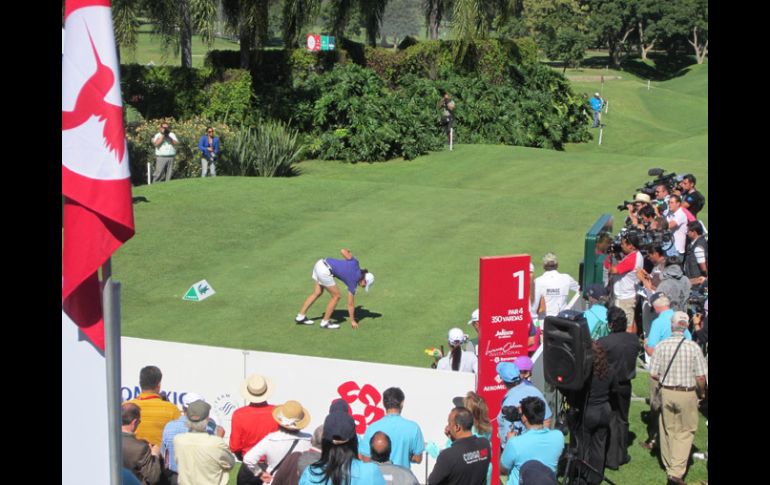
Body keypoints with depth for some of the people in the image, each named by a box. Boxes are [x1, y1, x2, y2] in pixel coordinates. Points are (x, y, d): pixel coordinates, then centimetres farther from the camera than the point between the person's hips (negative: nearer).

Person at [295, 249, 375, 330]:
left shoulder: (355, 263, 6)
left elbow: (343, 250, 8)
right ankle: (325, 322, 14)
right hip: (324, 271, -8)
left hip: (320, 263, 8)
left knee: (317, 293, 22)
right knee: (336, 296, 5)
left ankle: (300, 317, 28)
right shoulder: (353, 282, -4)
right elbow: (350, 304, 5)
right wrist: (353, 321, 15)